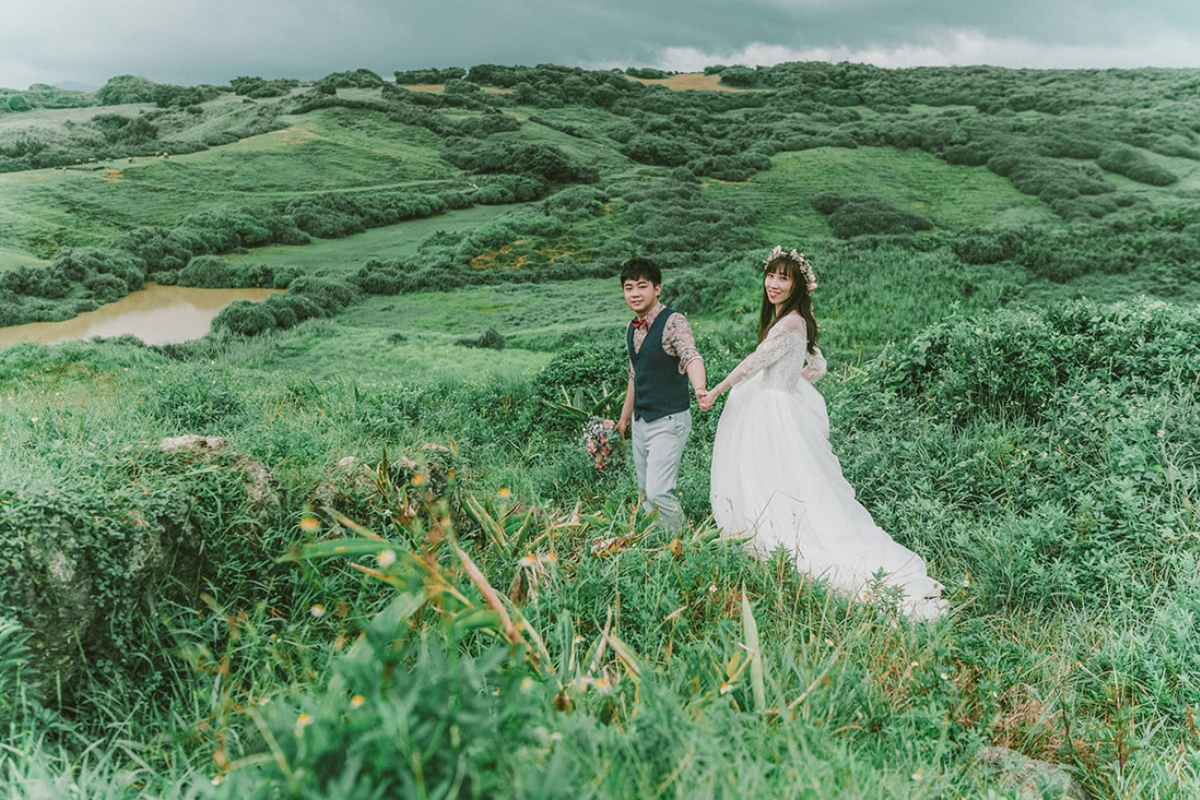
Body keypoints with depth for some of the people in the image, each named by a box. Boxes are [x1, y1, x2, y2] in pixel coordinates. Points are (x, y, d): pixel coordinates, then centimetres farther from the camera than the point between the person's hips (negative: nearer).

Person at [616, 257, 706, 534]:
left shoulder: (673, 322, -15)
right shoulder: (632, 328, 8)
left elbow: (691, 356, -33)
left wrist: (699, 388, -53)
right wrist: (625, 415, 25)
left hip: (668, 420, -8)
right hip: (640, 420, 8)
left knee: (659, 492, -14)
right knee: (645, 493, 14)